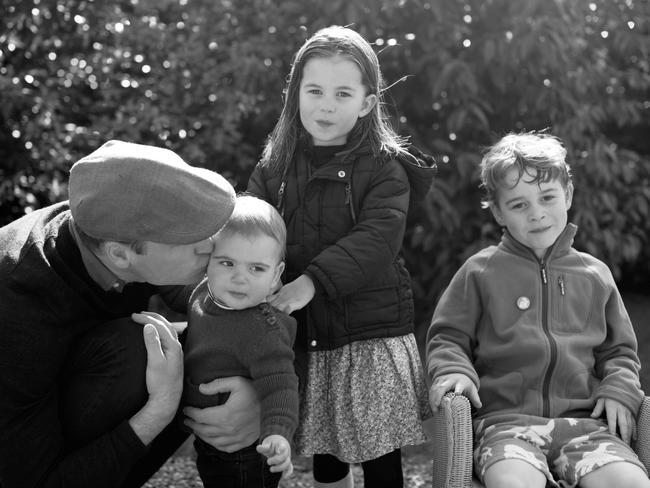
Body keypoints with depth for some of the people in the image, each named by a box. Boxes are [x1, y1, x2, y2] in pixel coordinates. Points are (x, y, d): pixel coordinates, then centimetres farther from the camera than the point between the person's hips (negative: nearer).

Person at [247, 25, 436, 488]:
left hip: (372, 333, -4)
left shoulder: (384, 168, -7)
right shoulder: (274, 167, 6)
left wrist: (312, 281, -31)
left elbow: (376, 240, -20)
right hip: (303, 335, 4)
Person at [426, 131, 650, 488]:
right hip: (505, 419, -3)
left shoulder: (595, 275, 14)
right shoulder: (480, 271, 7)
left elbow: (618, 350, 22)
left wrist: (619, 388, 3)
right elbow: (447, 338, 11)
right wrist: (453, 371, -10)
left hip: (583, 418, 3)